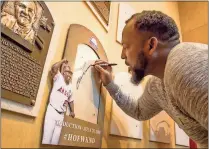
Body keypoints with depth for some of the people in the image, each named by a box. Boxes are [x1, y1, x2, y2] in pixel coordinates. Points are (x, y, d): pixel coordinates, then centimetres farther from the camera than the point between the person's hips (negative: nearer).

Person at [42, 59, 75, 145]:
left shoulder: (70, 87, 17)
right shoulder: (58, 78, 2)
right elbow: (54, 67, -15)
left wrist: (72, 111, 24)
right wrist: (63, 61, -2)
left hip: (61, 115, 5)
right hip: (52, 110, -5)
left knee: (55, 139, 5)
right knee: (47, 137, -9)